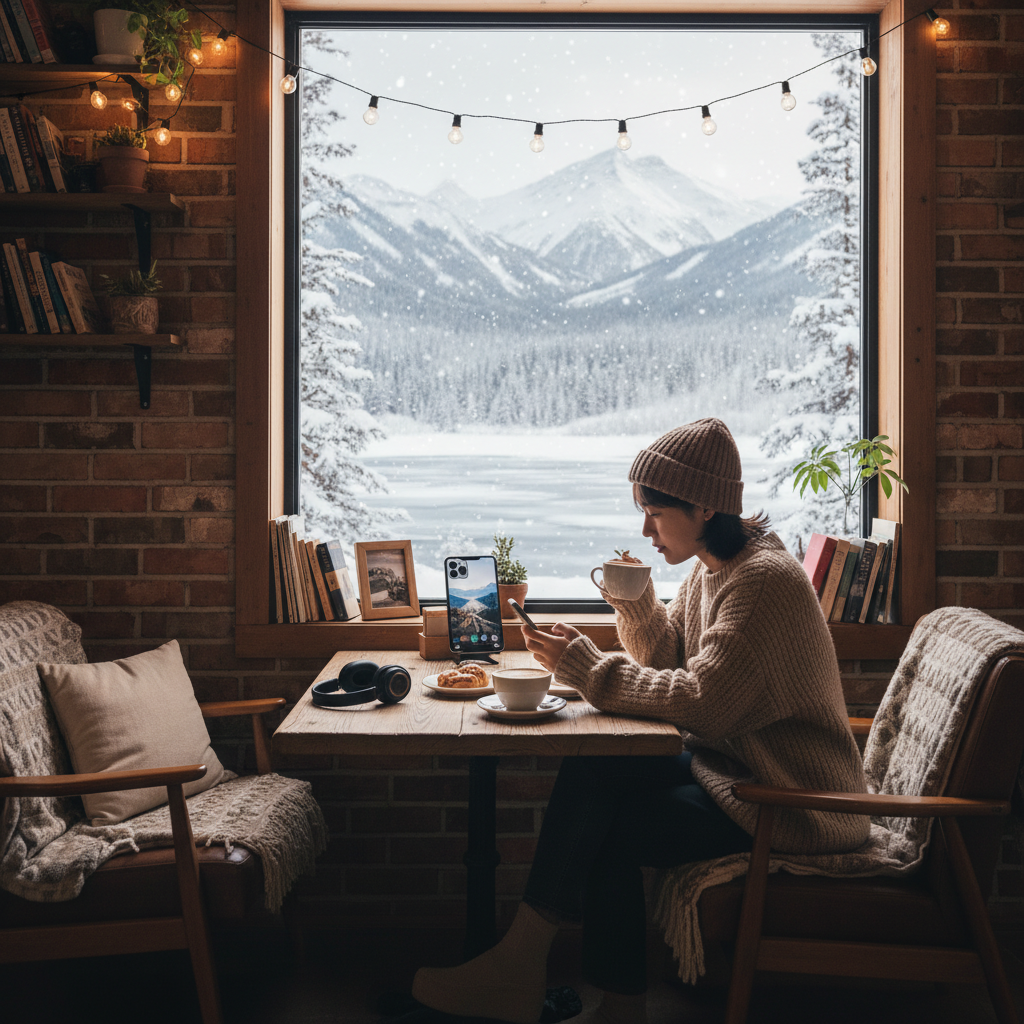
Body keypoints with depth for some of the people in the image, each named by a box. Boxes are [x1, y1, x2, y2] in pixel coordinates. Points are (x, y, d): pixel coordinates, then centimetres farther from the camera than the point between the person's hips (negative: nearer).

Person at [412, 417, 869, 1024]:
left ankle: (519, 969, 3)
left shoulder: (764, 579, -21)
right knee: (589, 775, -9)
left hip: (791, 804, -9)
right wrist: (635, 603, -3)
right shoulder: (714, 567, 9)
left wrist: (583, 664, -23)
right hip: (730, 762, 9)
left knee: (605, 825, -16)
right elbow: (670, 660, 16)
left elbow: (701, 703, -28)